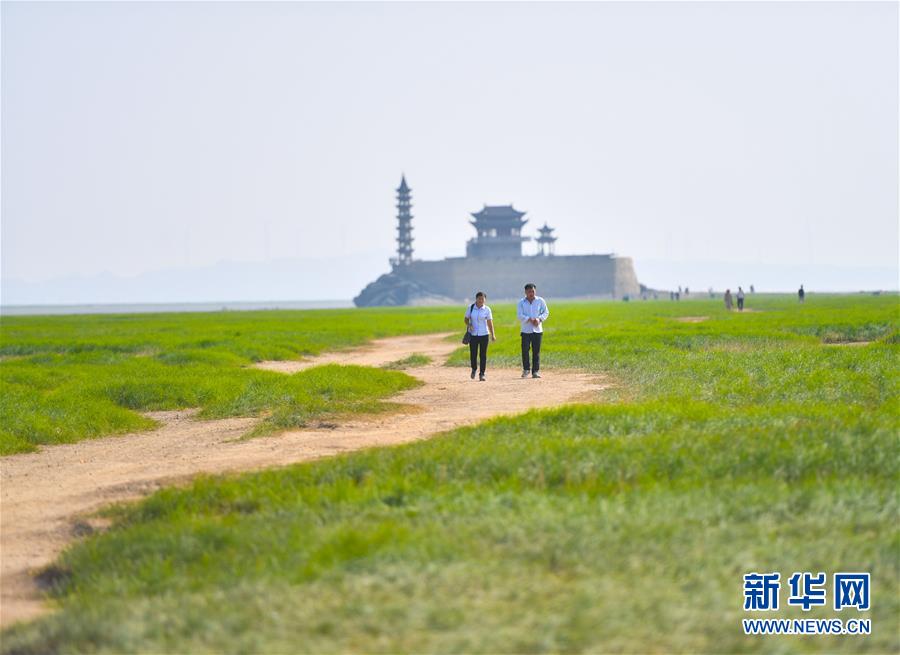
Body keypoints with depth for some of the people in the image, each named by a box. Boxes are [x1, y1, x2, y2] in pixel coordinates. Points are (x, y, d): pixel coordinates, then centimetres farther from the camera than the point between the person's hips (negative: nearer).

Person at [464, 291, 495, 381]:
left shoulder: (487, 309, -2)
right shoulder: (470, 307, 0)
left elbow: (490, 323, -2)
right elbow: (466, 319, 8)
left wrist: (492, 335, -9)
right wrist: (469, 325, -14)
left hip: (484, 334, -1)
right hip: (473, 334, 1)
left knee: (483, 355, -2)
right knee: (473, 354, 1)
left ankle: (481, 374, 6)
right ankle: (474, 369, 29)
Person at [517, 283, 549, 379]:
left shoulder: (540, 301, 5)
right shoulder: (521, 302, 2)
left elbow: (546, 312, 6)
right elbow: (520, 315, -6)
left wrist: (539, 319, -12)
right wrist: (530, 320, -20)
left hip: (537, 330, 1)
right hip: (526, 330, -1)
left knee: (536, 351, 0)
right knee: (525, 350, -7)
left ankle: (535, 371, 6)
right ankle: (526, 369, 8)